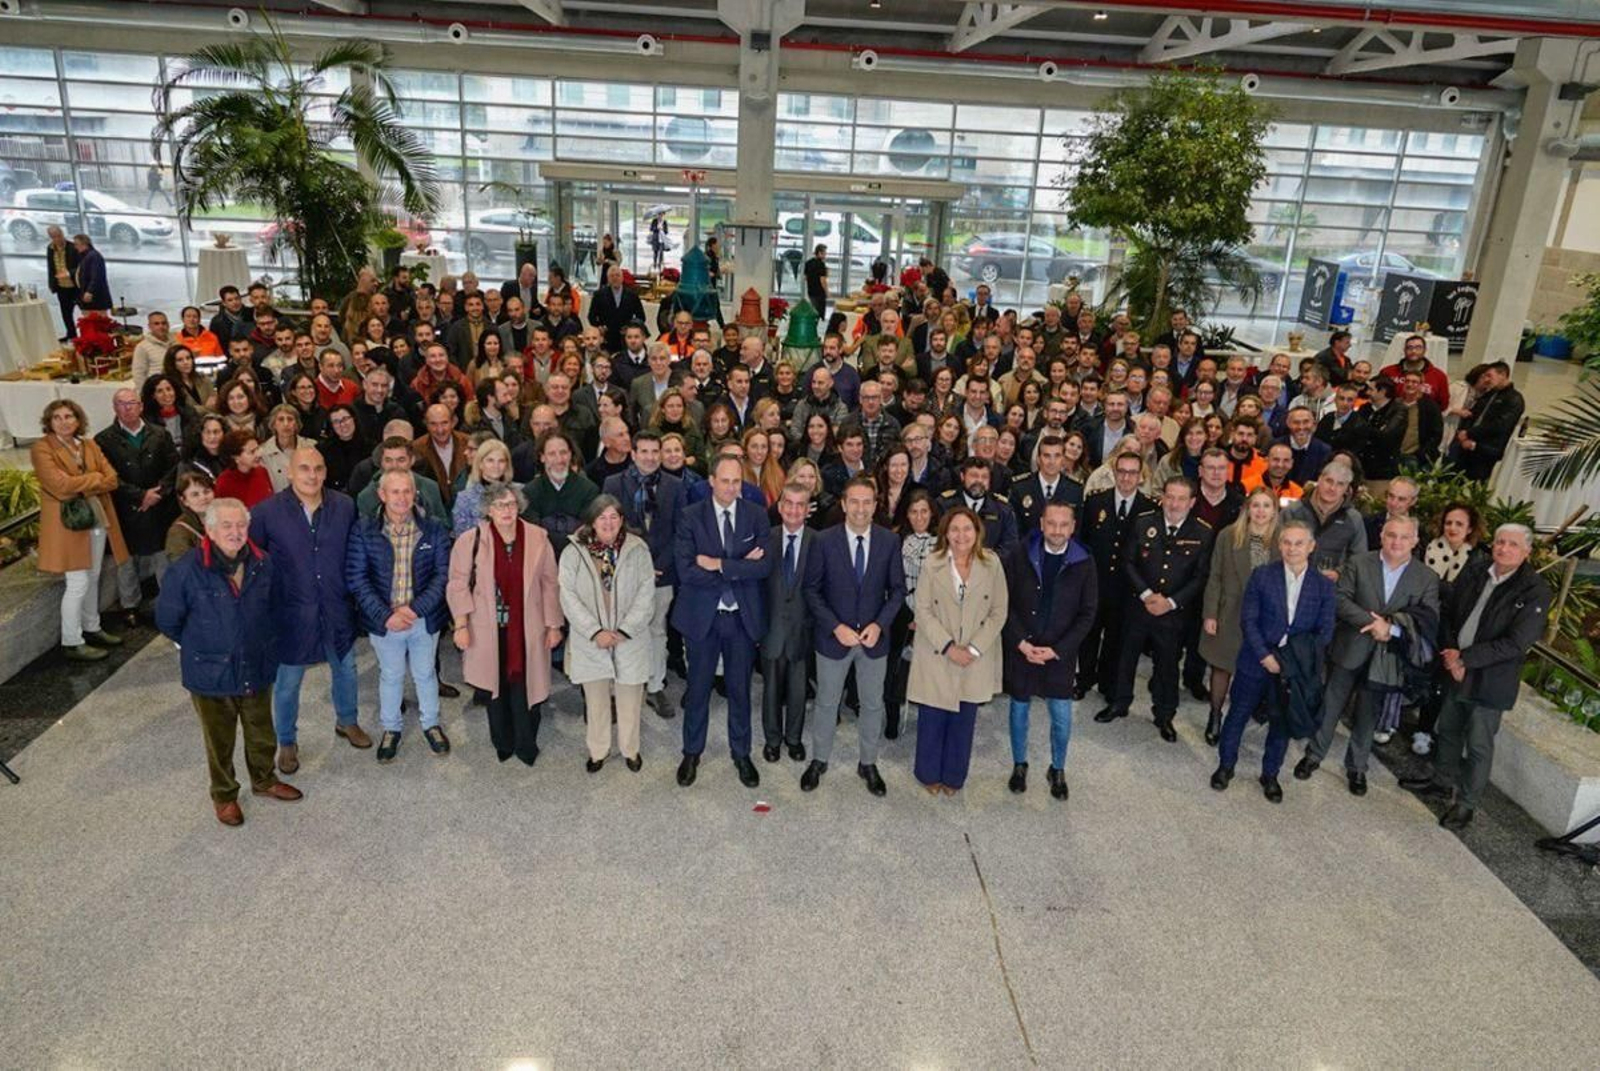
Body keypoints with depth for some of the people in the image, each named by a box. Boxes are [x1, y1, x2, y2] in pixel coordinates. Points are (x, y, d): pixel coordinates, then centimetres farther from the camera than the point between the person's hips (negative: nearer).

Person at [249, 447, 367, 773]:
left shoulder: (345, 506, -8)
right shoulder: (267, 512, -14)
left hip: (337, 609, 3)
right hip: (291, 612, -2)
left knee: (345, 670, 22)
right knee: (287, 682, 13)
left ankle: (347, 721, 47)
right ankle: (287, 742, 35)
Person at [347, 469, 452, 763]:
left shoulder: (434, 529, -8)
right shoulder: (363, 530, -10)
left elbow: (443, 573, -10)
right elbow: (356, 578, -11)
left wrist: (416, 609, -20)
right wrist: (385, 615, -19)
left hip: (424, 619, 0)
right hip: (383, 620, 0)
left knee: (425, 673, 19)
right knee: (390, 676, 19)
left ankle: (431, 724, 40)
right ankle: (390, 728, 40)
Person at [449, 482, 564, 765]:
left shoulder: (538, 539, -2)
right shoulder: (470, 540, -6)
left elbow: (549, 584, 3)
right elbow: (458, 584, -2)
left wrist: (554, 625, 4)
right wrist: (461, 625, -7)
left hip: (527, 630, 0)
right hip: (489, 630, 0)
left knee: (525, 686, 2)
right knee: (496, 687, 11)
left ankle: (526, 745, 22)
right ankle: (503, 743, 31)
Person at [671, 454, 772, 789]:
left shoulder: (757, 515, -4)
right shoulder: (691, 517, -9)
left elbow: (765, 565, -15)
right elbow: (687, 572, -18)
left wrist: (719, 565, -21)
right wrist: (740, 567, -19)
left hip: (743, 616, 1)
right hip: (702, 615, -1)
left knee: (740, 688, 15)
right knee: (698, 687, 13)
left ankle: (741, 753, 32)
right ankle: (692, 753, 32)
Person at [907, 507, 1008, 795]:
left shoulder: (991, 563, -6)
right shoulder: (932, 563, -9)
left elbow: (999, 611, -3)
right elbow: (923, 611, -7)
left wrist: (974, 648, -10)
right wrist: (948, 647, -14)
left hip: (975, 658, 1)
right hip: (937, 655, -1)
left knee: (964, 720, 12)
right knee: (932, 718, 8)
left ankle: (954, 776, 31)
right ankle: (929, 774, 30)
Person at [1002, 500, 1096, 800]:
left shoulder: (1084, 563, -7)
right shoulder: (1020, 555, -8)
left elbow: (1087, 614, -4)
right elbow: (1005, 603, -4)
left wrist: (1056, 650, -11)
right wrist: (1022, 643, -13)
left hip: (1060, 653, 0)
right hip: (1020, 649, 0)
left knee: (1062, 716, 5)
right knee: (1019, 709, 13)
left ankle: (1057, 770, 29)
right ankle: (1019, 765, 34)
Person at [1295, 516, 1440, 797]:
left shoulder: (1427, 578, 0)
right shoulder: (1358, 563, -3)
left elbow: (1429, 619, -8)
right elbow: (1341, 600, -11)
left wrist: (1391, 627, -21)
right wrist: (1372, 622, -21)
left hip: (1385, 658, 1)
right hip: (1349, 650, -1)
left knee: (1367, 717, 14)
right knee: (1330, 707, 11)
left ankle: (1357, 767, 31)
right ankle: (1314, 755, 28)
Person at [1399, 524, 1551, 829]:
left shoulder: (1535, 591, -17)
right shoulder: (1474, 571, -3)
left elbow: (1516, 643, -20)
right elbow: (1448, 613, 5)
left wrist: (1464, 658, -20)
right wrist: (1450, 653, -8)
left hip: (1491, 680, -5)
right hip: (1456, 669, 5)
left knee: (1479, 745, 6)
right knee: (1448, 730, 21)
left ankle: (1467, 802, 22)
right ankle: (1442, 781, 40)